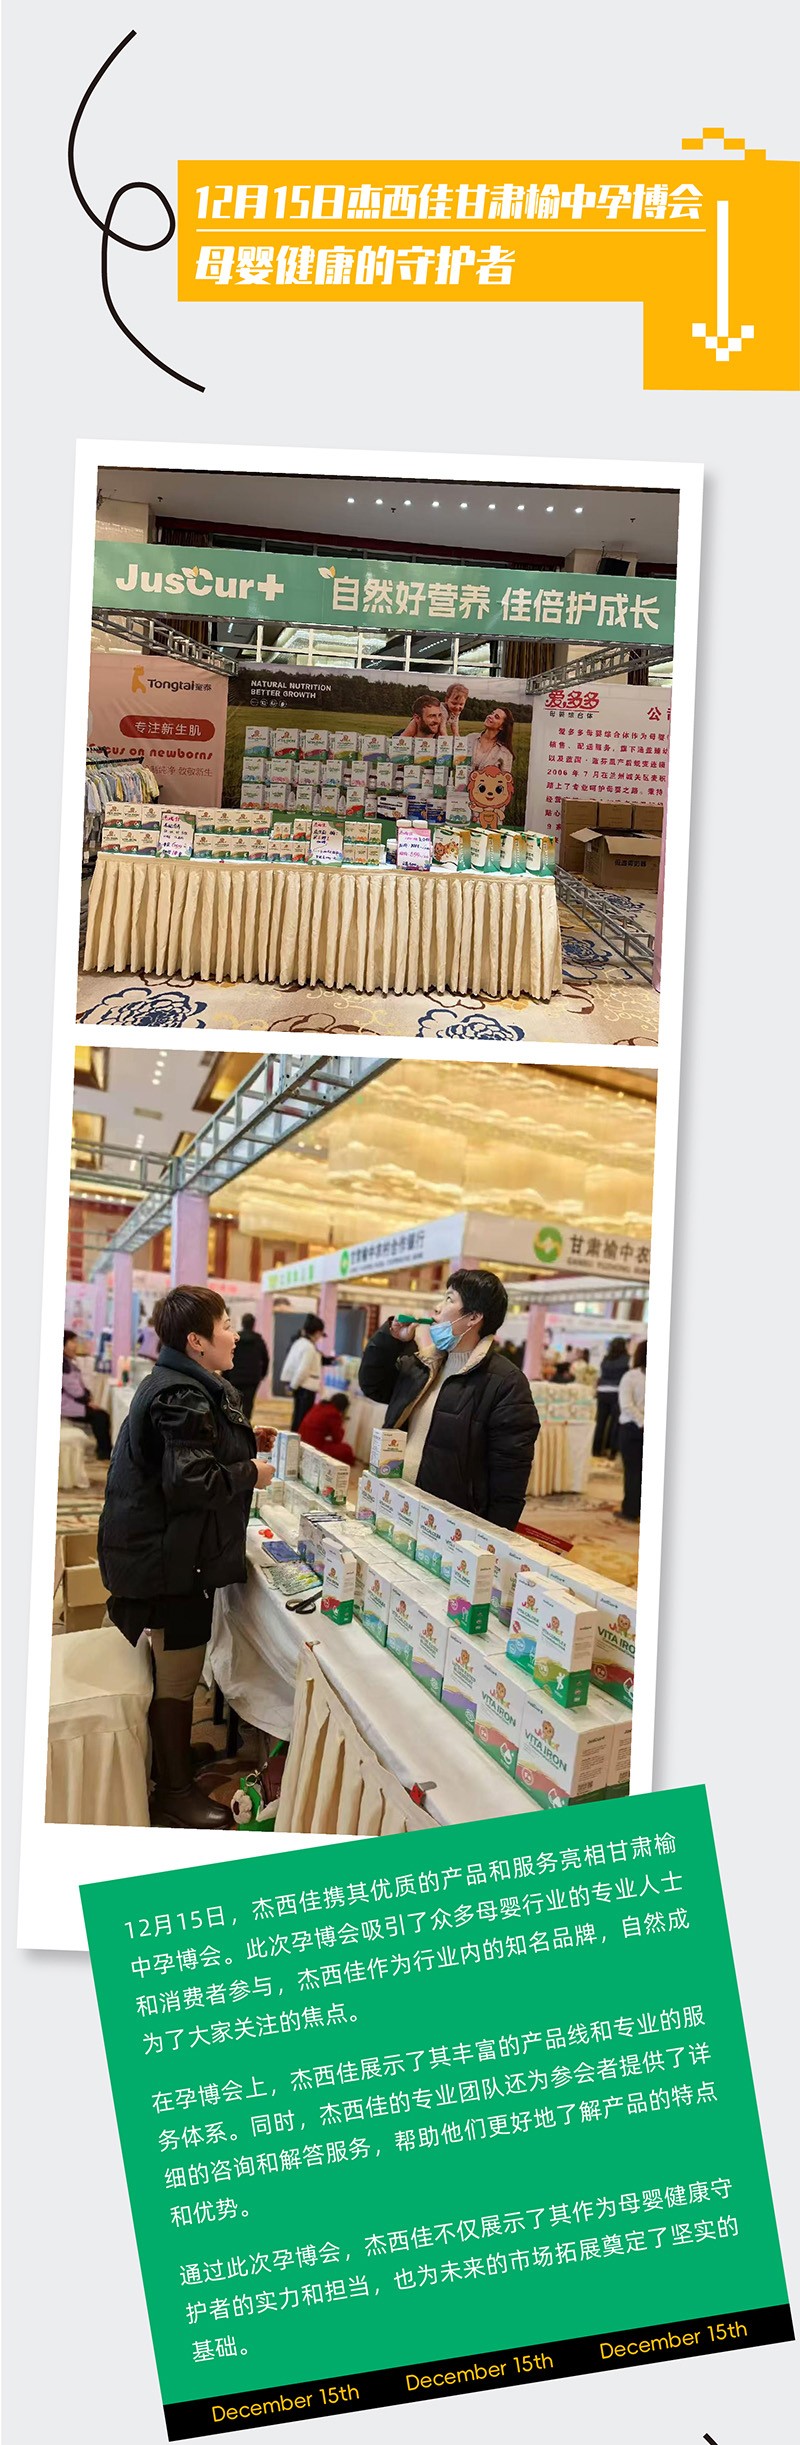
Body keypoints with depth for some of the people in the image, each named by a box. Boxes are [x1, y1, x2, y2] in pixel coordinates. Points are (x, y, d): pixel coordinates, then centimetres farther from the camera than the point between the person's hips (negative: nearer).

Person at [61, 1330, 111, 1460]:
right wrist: (87, 1401, -12)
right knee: (99, 1416, -16)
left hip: (75, 1401, 9)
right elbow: (72, 1388, -21)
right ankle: (104, 1451, -6)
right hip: (66, 1405, -9)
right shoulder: (63, 1364, -18)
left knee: (101, 1414, -6)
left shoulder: (71, 1362, 15)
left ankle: (104, 1450, -5)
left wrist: (88, 1398, 1)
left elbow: (80, 1383, 17)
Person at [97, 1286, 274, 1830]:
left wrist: (240, 1442, 11)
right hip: (174, 1559, -11)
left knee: (174, 1668, 23)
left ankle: (175, 1757, 38)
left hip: (168, 1551, 11)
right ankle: (175, 1794, 12)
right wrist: (251, 1473, -16)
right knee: (178, 1675, 1)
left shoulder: (186, 1386, 10)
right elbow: (190, 1481, -29)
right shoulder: (184, 1397, -24)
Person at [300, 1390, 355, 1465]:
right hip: (315, 1448, -9)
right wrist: (341, 1428, 12)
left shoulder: (319, 1406, 11)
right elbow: (337, 1439, -4)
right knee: (346, 1449, 1)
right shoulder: (333, 1414, -13)